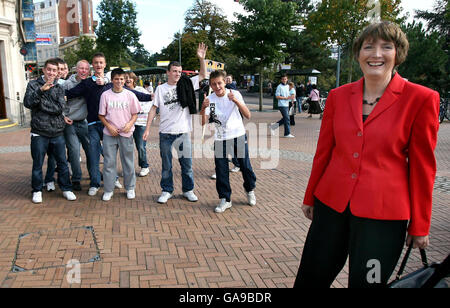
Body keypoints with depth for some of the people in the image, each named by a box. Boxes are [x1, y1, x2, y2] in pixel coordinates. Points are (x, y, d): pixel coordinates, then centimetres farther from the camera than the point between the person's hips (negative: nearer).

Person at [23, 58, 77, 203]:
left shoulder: (59, 88, 7)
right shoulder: (34, 85, 2)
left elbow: (61, 107, -7)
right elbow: (28, 103, -14)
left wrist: (43, 102, -9)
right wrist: (41, 90, -25)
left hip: (57, 133, 2)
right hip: (39, 133, -2)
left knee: (62, 162, 8)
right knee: (38, 164, 8)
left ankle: (66, 188, 21)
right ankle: (37, 190, 23)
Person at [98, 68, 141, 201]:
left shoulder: (130, 95, 2)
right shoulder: (105, 95, 1)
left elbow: (135, 114, 7)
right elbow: (101, 115, 4)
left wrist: (130, 123, -11)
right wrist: (109, 126, -10)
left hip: (126, 133, 0)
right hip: (109, 134, 0)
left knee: (128, 161, 7)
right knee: (109, 162, 3)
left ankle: (130, 188, 23)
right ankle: (108, 190, 15)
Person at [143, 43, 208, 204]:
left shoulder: (186, 85, 4)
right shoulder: (160, 89, 3)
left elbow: (203, 75, 1)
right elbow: (154, 109, 4)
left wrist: (201, 58, -14)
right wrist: (147, 129, -1)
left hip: (183, 132, 0)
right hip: (165, 133, 0)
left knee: (187, 163, 6)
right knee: (166, 165, 10)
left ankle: (188, 190, 22)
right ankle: (167, 191, 23)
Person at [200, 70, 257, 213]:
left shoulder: (235, 94, -6)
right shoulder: (209, 99, -3)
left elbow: (248, 116, -11)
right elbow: (203, 123, -11)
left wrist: (236, 101, -25)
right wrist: (203, 108, -29)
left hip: (239, 135, -1)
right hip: (220, 138, 1)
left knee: (246, 166, 5)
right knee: (221, 170, -1)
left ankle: (250, 190, 33)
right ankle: (225, 199, 13)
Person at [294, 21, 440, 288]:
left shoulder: (421, 99, -7)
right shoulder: (338, 96, 3)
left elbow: (422, 166, -4)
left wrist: (420, 225, 0)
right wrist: (310, 198, 15)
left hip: (382, 212, -3)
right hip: (332, 203, 4)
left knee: (366, 281, 11)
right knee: (312, 277, 15)